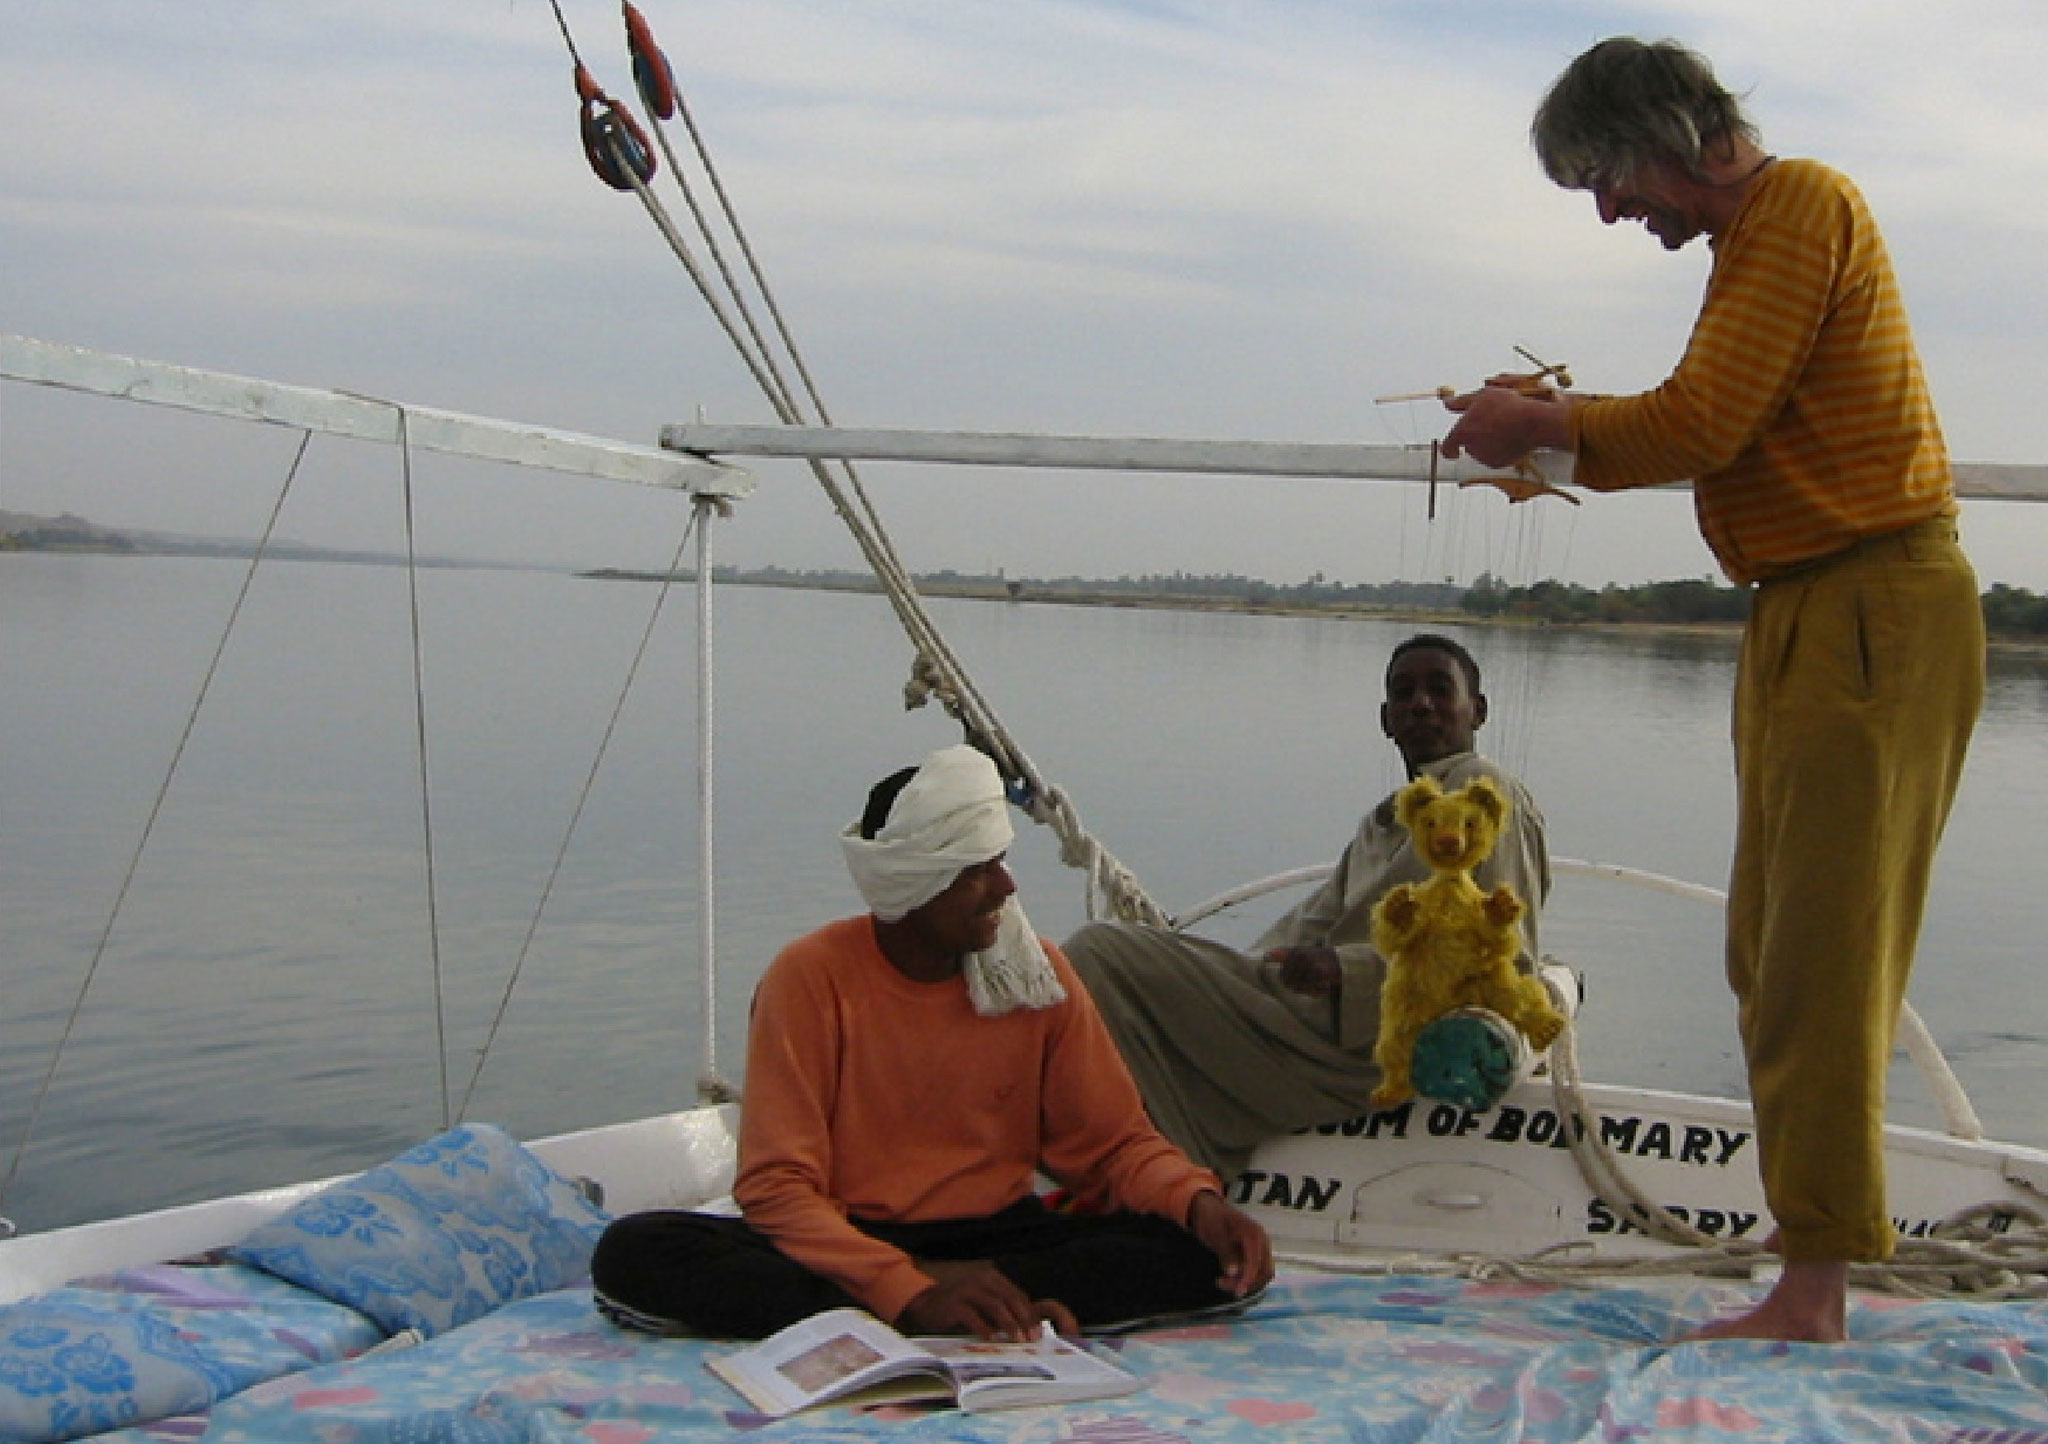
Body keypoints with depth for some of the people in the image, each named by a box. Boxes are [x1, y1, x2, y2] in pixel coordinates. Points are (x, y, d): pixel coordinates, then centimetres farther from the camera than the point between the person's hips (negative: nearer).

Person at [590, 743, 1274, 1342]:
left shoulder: (1037, 970, 0)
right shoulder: (811, 976, -10)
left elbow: (1114, 1142, 5)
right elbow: (776, 1185, -16)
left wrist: (1198, 1199, -18)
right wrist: (912, 1293, -32)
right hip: (849, 1245, -1)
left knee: (1215, 1256, -21)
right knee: (634, 1255, -30)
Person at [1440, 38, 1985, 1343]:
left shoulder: (1802, 206, -11)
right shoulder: (1752, 232, 18)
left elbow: (1703, 420, -19)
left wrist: (1545, 427, -6)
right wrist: (1570, 439, 9)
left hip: (1869, 612, -10)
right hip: (1805, 612, 10)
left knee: (1824, 957, -9)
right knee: (1772, 956, 11)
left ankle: (1815, 1293, -3)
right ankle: (1816, 1263, 18)